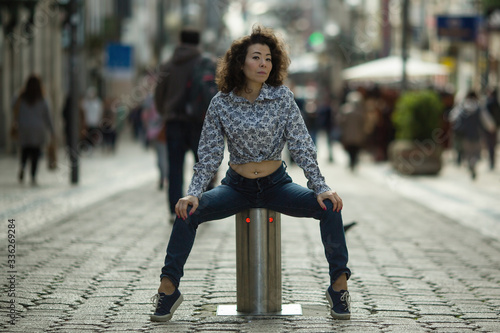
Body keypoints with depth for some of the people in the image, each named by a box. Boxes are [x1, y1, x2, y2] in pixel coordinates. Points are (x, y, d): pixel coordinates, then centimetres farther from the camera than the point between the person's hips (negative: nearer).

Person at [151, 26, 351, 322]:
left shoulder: (282, 97, -8)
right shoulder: (221, 104, -7)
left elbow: (302, 146, -8)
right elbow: (209, 156, -4)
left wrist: (321, 187, -18)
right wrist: (193, 193, -18)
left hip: (276, 185, 0)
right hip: (237, 186, 0)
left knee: (329, 207, -25)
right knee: (188, 211, -25)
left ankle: (339, 285, -13)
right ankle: (168, 289, -14)